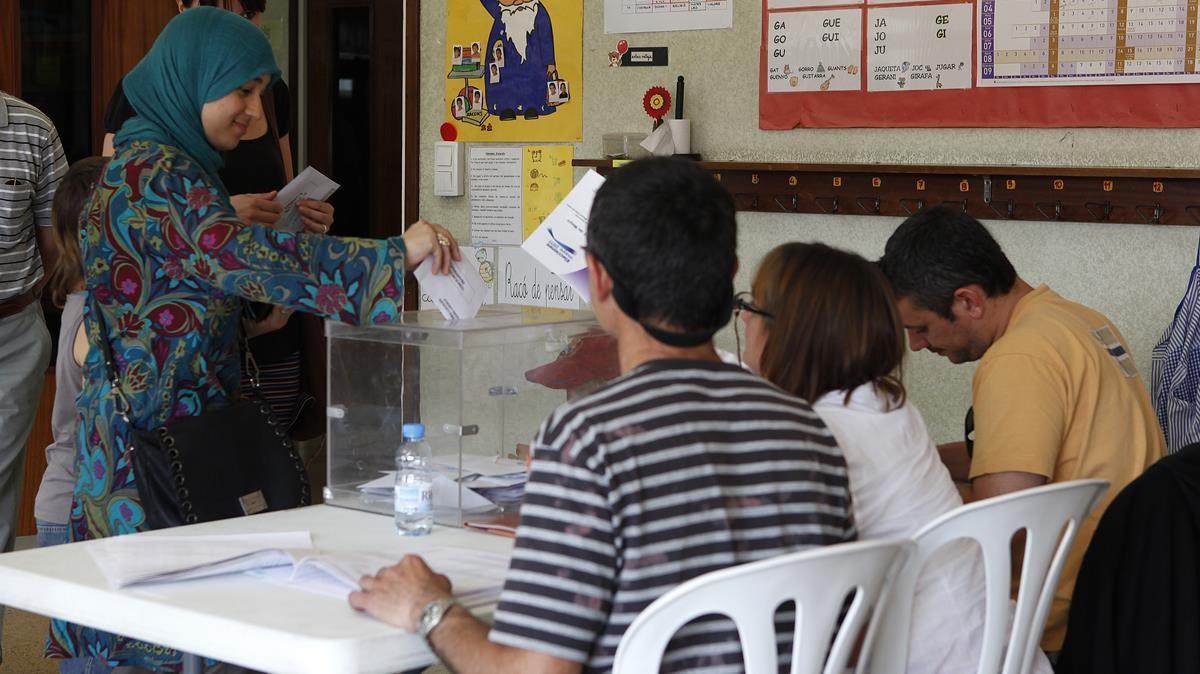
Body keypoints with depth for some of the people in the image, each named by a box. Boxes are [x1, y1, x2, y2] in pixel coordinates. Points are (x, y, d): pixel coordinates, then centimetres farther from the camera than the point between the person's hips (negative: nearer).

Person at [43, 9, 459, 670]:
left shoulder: (173, 162, 18)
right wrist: (394, 253, -31)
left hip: (187, 413, 10)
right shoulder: (153, 171, -15)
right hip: (153, 432, -10)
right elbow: (239, 255, -28)